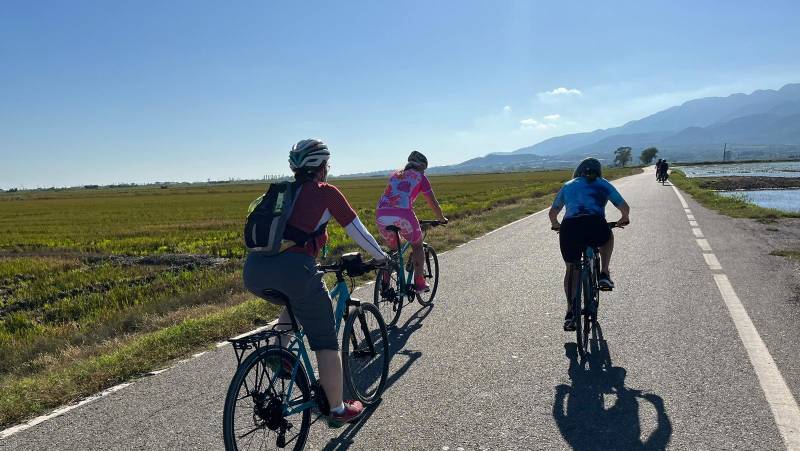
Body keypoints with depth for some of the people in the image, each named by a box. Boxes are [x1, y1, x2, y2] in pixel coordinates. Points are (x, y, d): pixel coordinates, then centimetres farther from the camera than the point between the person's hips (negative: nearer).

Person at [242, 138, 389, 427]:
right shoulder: (326, 192, 8)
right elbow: (357, 231, 14)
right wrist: (381, 257, 29)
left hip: (253, 272, 6)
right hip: (293, 269, -6)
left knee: (295, 303, 37)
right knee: (326, 343, 10)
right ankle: (338, 410, 20)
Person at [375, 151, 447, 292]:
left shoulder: (395, 174, 32)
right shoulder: (420, 177, 18)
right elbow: (433, 203, 18)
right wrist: (442, 219, 35)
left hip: (381, 214, 5)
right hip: (402, 214, -5)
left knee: (392, 248, 26)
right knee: (417, 245, 20)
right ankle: (419, 282, 15)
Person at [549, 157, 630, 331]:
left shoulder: (568, 185, 29)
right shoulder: (603, 185, 25)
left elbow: (553, 212, 33)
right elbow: (624, 207, 24)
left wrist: (555, 225, 53)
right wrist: (624, 219, 45)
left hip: (569, 227, 1)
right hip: (595, 225, -1)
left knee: (571, 269, 20)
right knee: (608, 237, 36)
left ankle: (570, 313, 13)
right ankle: (604, 274, 20)